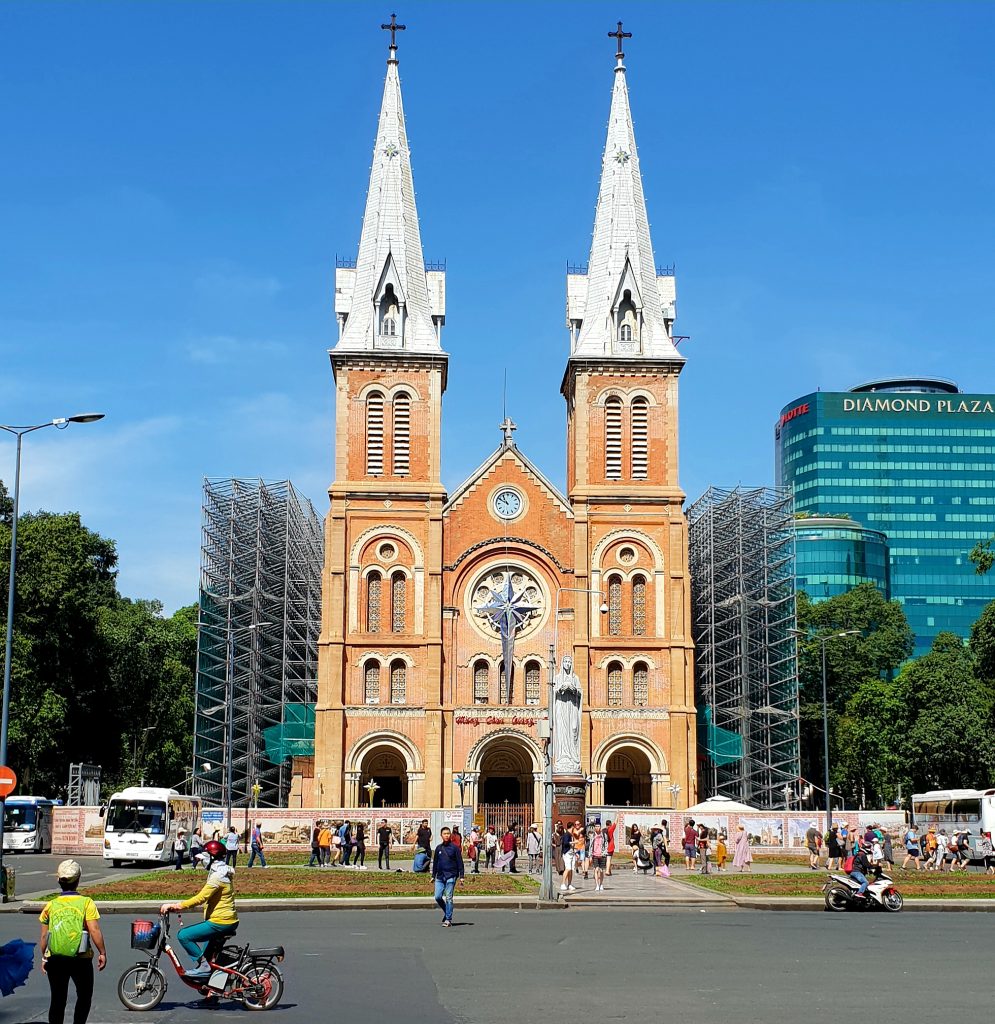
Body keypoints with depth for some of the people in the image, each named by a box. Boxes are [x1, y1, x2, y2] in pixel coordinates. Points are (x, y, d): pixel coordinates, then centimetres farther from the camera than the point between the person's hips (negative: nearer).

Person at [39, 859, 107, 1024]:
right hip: (81, 959, -2)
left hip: (55, 960, 2)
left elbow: (44, 936, 3)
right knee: (84, 997, 16)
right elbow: (94, 931, -13)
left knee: (57, 1000, 11)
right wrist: (102, 953, -3)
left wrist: (44, 958, 15)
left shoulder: (51, 905, 0)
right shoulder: (86, 903, -7)